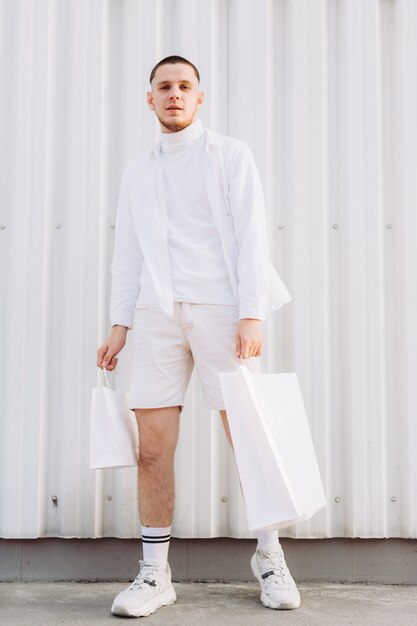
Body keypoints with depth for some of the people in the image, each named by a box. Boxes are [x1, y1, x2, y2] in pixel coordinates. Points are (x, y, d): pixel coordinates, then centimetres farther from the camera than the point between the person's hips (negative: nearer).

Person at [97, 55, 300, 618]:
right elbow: (127, 254, 17)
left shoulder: (231, 154, 7)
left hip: (219, 307, -3)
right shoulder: (137, 171, 19)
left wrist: (251, 315, -12)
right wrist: (119, 326, 8)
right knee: (153, 446, -2)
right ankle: (154, 573, 8)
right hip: (157, 313, 3)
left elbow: (250, 235, -2)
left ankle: (270, 556, 18)